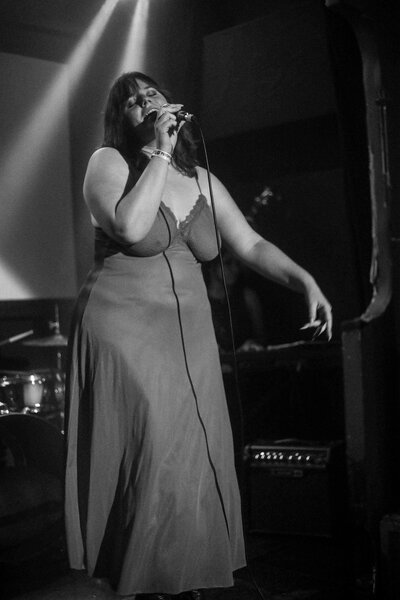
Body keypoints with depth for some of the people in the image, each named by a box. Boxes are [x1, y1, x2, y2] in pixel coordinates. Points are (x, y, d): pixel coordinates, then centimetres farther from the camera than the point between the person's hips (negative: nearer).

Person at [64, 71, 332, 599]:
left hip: (190, 335, 5)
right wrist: (161, 152, -17)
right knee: (151, 459, -8)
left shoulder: (201, 180, 11)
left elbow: (251, 245, 11)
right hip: (123, 333, -5)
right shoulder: (109, 163, -4)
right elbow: (129, 226, -24)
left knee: (197, 461, 5)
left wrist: (306, 281, -3)